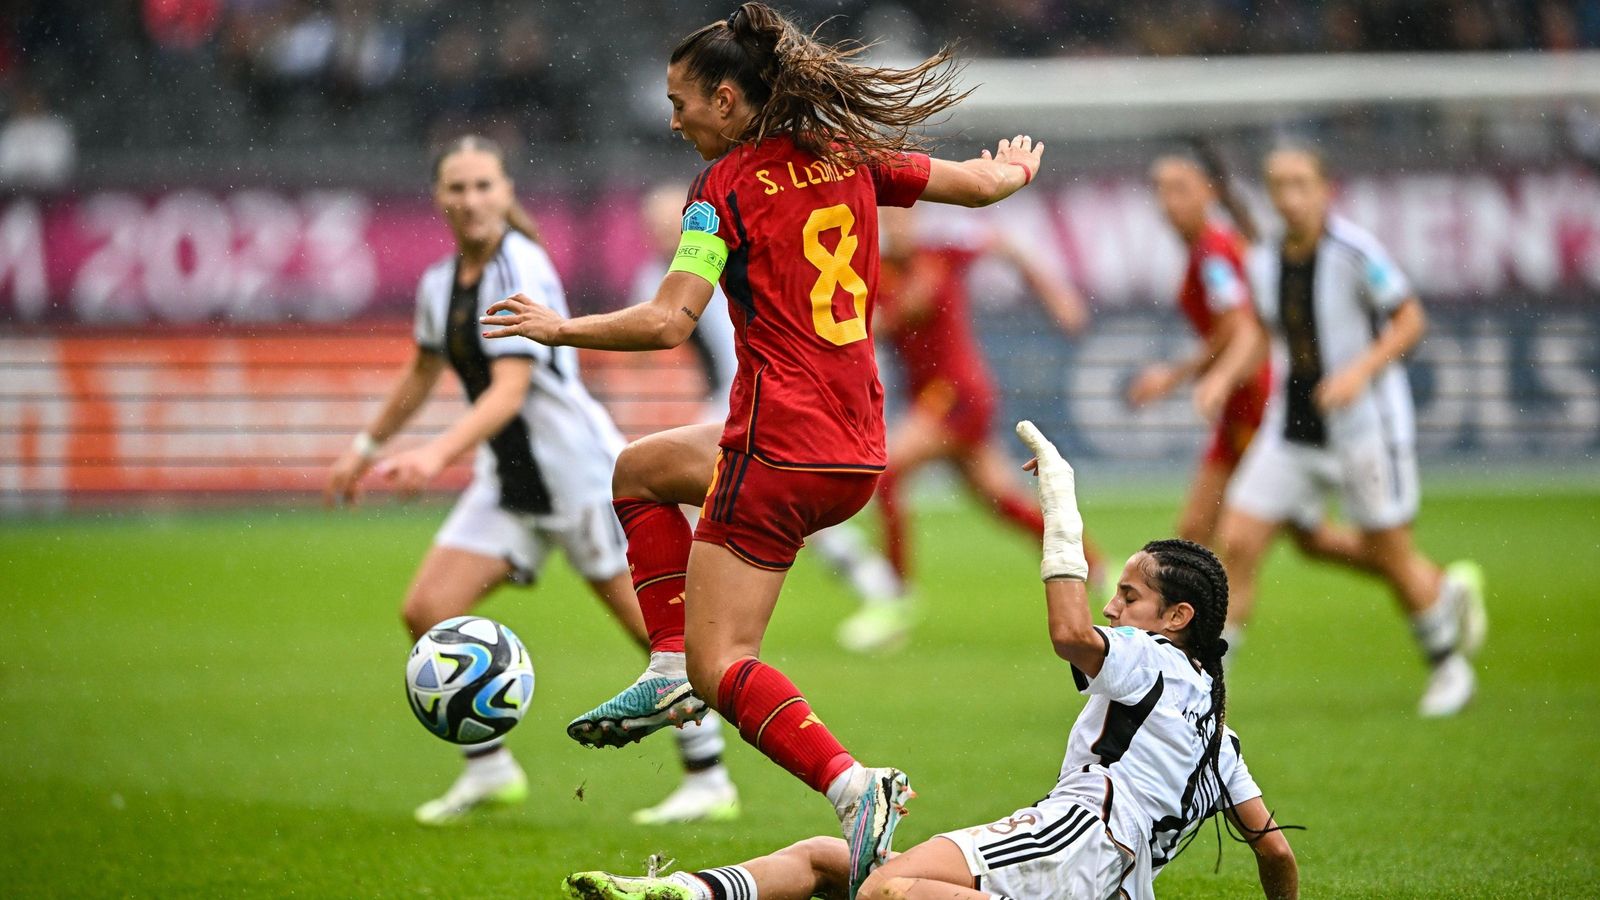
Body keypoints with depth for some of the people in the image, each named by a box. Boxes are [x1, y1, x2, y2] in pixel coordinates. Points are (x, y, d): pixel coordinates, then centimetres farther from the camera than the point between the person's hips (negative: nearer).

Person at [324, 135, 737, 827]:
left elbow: (509, 391, -28)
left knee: (656, 627, -4)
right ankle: (489, 770, 8)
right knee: (427, 610, -4)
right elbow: (423, 373, 24)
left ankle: (709, 782, 6)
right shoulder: (440, 284, 5)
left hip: (579, 470, -7)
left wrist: (438, 454, -40)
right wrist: (366, 449, 31)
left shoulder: (521, 271, -18)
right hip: (508, 480, 8)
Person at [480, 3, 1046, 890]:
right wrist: (1014, 166, 39)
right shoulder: (849, 160, 9)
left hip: (780, 450, -8)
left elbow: (668, 323, -18)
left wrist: (561, 328, -4)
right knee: (639, 470, 29)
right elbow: (984, 182, 16)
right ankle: (669, 670, 20)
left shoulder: (727, 187, -10)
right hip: (857, 450, 8)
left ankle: (852, 785, -26)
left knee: (721, 666, -6)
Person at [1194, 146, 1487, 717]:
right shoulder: (1266, 262, 3)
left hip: (1364, 427, -5)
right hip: (1291, 428, 5)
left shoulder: (1354, 251, -14)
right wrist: (1222, 378, 3)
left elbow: (1411, 321, -10)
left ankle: (1446, 663, 27)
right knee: (1237, 542, -6)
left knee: (1389, 557, 2)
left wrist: (1360, 372, -22)